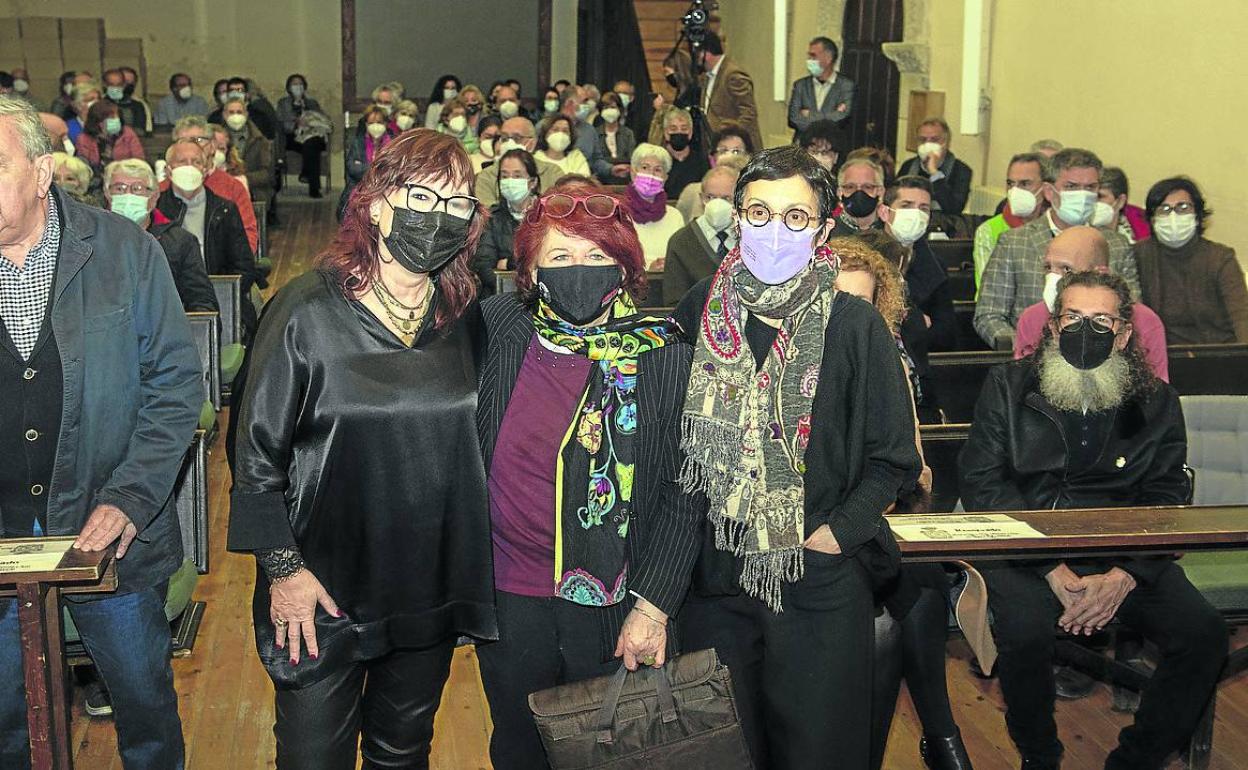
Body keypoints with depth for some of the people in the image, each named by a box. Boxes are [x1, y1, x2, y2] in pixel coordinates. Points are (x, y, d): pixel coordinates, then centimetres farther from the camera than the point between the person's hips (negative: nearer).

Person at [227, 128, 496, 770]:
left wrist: (469, 573, 8)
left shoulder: (465, 318, 1)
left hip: (432, 590, 4)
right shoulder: (309, 312, -12)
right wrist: (282, 568, -12)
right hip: (323, 594, -4)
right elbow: (257, 450, -9)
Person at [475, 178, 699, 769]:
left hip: (618, 610, -2)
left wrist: (654, 606, -11)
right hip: (509, 600, 2)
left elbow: (683, 493, -8)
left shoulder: (664, 358, -10)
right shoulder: (497, 333, -5)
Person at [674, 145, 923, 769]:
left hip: (821, 579, -2)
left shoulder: (855, 326, -7)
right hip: (714, 576, 2)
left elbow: (892, 458, -2)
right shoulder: (701, 312, 0)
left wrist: (837, 532, -10)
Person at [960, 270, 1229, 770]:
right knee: (1024, 632, -31)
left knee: (1204, 635, -19)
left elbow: (1167, 498, 2)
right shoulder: (1009, 386, 4)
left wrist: (1122, 576, -17)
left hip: (1121, 551, 2)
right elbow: (980, 481, -5)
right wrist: (1054, 571, -15)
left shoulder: (1156, 402, 8)